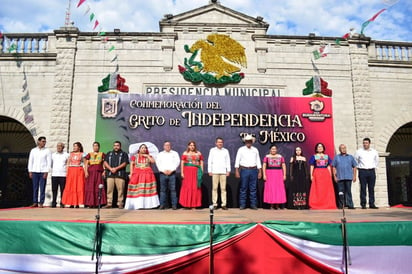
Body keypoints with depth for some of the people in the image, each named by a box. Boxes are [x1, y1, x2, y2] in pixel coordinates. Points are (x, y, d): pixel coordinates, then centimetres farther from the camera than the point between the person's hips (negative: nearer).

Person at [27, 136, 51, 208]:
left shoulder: (47, 151, 3)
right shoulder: (33, 150, 10)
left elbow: (49, 162, -1)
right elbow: (30, 161, 12)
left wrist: (46, 172, -8)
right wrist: (30, 171, 5)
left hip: (43, 172, -2)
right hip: (34, 171, 2)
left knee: (42, 188, -3)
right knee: (35, 188, 4)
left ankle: (41, 203, 3)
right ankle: (35, 202, 11)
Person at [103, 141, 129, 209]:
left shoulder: (124, 154, 11)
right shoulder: (109, 154, 21)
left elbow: (125, 163, -1)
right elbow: (105, 162, 10)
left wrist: (116, 168, -11)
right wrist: (110, 168, -8)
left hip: (120, 174, -3)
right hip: (110, 174, 3)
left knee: (120, 189, -7)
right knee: (109, 189, -1)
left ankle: (120, 204, -2)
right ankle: (109, 203, 3)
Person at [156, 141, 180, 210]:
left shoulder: (175, 153, 14)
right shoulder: (160, 154, 18)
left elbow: (177, 162, 3)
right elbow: (158, 163, 7)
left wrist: (171, 170, -8)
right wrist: (163, 170, -6)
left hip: (172, 173, -1)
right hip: (163, 173, 1)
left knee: (173, 189, -6)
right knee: (163, 189, -1)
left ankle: (174, 205, -4)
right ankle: (162, 205, 3)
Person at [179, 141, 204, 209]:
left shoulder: (199, 153, 11)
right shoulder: (185, 153, 7)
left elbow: (201, 162, 11)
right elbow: (182, 163, 3)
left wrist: (201, 172, 2)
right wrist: (182, 172, -5)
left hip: (196, 172, 1)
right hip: (187, 171, -1)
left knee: (196, 188, -1)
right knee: (187, 187, -3)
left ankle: (194, 204, 6)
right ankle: (187, 203, 3)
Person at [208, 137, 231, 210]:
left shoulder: (226, 151, 12)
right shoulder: (212, 150, 9)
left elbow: (228, 161, 12)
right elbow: (209, 161, 8)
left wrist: (228, 170, 5)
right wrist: (209, 171, 2)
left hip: (223, 172, 1)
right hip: (215, 172, -1)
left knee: (223, 188, -2)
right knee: (214, 188, -2)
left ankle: (224, 204, 1)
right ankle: (215, 204, 4)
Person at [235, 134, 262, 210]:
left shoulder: (255, 150, 12)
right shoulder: (241, 149, 5)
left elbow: (258, 161, 13)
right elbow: (237, 160, 2)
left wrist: (260, 172, 8)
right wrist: (237, 171, -7)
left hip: (253, 170, 2)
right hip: (244, 170, -2)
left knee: (253, 188, 3)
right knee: (243, 188, -1)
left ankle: (253, 204, 10)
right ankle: (242, 204, 5)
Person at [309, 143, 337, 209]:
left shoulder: (327, 156, 14)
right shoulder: (314, 157, 7)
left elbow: (329, 167, 13)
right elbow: (312, 167, 3)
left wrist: (330, 175, 6)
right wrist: (311, 175, -6)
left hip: (326, 174, 3)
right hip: (317, 174, -3)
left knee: (327, 190, 1)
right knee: (317, 190, -5)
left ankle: (328, 205, 7)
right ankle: (316, 205, -2)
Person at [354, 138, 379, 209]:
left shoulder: (374, 152, 9)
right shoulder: (359, 152, 1)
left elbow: (377, 160, 25)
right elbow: (355, 161, 13)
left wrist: (374, 167, 17)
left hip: (371, 171, 2)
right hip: (362, 171, -2)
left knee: (371, 188, 3)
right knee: (363, 188, -4)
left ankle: (372, 204, 9)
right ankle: (363, 204, 0)